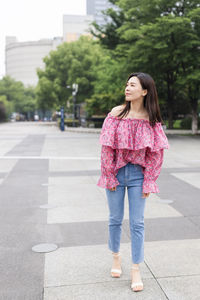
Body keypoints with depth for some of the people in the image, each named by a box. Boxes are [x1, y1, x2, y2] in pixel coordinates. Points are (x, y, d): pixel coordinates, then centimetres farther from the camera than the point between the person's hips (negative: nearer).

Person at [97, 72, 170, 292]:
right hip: (116, 172, 0)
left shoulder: (151, 119, -5)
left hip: (138, 174, 0)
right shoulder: (116, 113, -6)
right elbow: (107, 147, -5)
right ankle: (116, 257, 36)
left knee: (137, 223, 4)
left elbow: (156, 153, -2)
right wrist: (109, 177, -6)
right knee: (115, 219, 12)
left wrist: (148, 182, -5)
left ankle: (136, 271, 18)